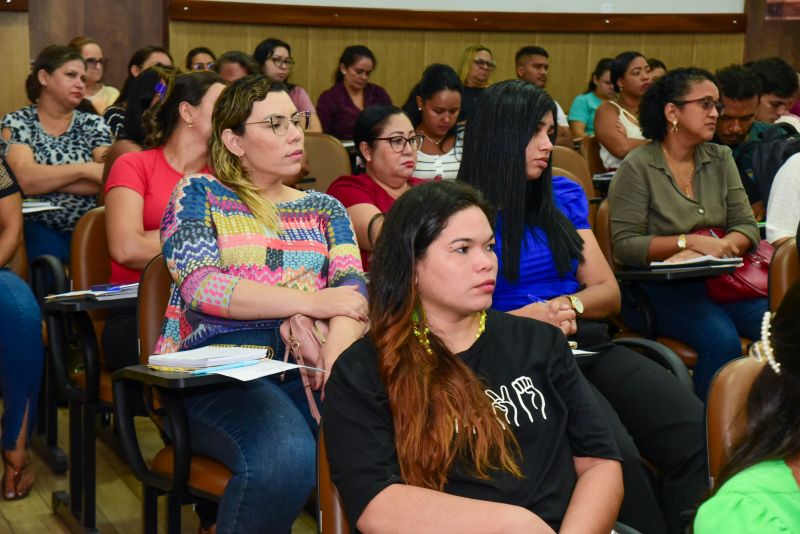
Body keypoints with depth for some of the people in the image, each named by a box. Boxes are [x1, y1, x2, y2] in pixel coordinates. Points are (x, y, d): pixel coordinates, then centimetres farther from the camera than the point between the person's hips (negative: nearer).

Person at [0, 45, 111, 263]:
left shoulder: (93, 123, 13)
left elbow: (108, 180, -4)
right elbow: (23, 178, -10)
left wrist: (42, 179, -8)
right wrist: (85, 169, -12)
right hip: (40, 231, -1)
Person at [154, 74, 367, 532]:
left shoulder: (324, 208, 21)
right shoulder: (198, 193, 10)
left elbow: (352, 287, 4)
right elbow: (198, 285, -6)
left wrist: (337, 349, -19)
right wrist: (309, 302, -11)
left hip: (306, 362, 3)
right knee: (286, 455, -35)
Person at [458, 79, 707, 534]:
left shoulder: (564, 197, 17)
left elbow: (609, 294, 16)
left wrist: (568, 305, -5)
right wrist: (524, 318, -15)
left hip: (590, 346, 5)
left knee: (700, 435, -22)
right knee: (616, 456, -33)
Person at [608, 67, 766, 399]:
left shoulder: (720, 160, 12)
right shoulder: (638, 167, -5)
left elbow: (747, 226, 7)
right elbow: (625, 244, -11)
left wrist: (719, 247, -15)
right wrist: (690, 241, -19)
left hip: (714, 280, 5)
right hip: (655, 286, -5)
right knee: (722, 338, -31)